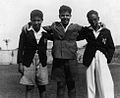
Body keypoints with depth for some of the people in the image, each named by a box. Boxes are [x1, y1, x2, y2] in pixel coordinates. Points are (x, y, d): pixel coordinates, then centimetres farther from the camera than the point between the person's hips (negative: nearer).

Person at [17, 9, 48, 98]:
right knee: (29, 88, 2)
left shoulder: (45, 33, 3)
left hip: (41, 64, 2)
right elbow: (21, 48, -3)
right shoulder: (26, 32, -3)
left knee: (42, 88, 10)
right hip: (28, 63, -2)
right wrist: (20, 63, -8)